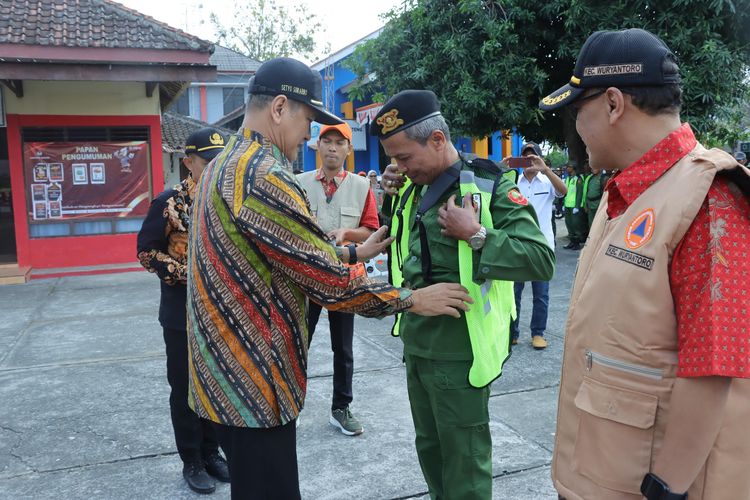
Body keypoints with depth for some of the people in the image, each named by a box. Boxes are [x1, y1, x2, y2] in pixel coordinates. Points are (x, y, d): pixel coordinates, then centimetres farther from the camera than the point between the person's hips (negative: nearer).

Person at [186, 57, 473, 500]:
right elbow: (328, 282, -22)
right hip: (253, 376, -10)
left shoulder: (227, 163, 11)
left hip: (231, 365, 11)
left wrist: (355, 252, 14)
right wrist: (413, 299, -12)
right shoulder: (263, 176, -23)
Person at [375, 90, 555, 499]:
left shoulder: (488, 186, -15)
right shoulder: (413, 186, 7)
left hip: (459, 350, -7)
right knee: (429, 449, 23)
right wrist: (393, 196, 7)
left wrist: (477, 235, -28)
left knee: (464, 462, 7)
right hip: (415, 343, 8)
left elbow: (541, 260, -21)